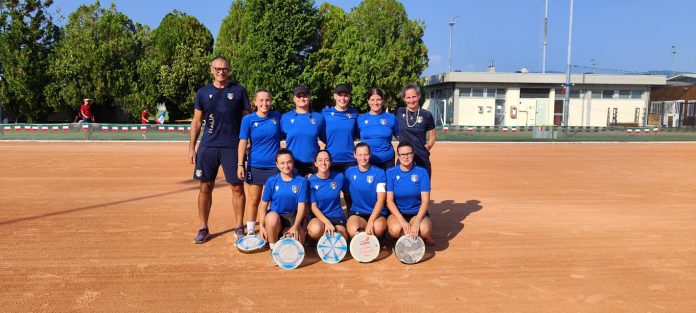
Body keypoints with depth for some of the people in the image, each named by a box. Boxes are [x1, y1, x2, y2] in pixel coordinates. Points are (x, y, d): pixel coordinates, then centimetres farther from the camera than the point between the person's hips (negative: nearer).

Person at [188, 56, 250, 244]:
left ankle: (239, 228, 15)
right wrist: (191, 148, 3)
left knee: (237, 187, 2)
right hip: (208, 146, 2)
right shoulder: (203, 93, 8)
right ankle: (203, 229, 17)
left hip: (233, 147, -1)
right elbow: (196, 122, 9)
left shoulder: (238, 91, 4)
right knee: (206, 187, 5)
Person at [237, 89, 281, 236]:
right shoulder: (248, 119, -2)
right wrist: (240, 165, -10)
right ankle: (250, 232, 18)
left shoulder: (277, 116, 2)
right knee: (253, 200, 7)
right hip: (255, 166, -1)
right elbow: (243, 142, -4)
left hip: (274, 166, 1)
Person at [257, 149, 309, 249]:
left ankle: (284, 236, 12)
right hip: (274, 216, 0)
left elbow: (301, 206, -7)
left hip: (292, 218, 0)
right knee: (272, 216, -35)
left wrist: (295, 227, -19)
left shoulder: (301, 181, -5)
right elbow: (263, 205, 0)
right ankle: (273, 248, -11)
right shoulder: (271, 181, -4)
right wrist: (261, 225, -11)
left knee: (299, 240, -26)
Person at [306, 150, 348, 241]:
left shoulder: (339, 177, -4)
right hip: (318, 217, -2)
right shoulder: (311, 181, -7)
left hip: (337, 217, 2)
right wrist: (327, 222, -21)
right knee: (315, 229, -36)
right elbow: (313, 206, -9)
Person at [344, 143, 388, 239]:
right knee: (352, 231, -32)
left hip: (377, 213, -1)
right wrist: (350, 215, 5)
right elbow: (347, 196, 13)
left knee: (378, 228, -35)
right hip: (357, 213, 1)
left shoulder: (379, 173, -6)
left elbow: (381, 200, -14)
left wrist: (370, 221, -25)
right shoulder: (349, 172, 3)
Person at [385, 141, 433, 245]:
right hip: (397, 213, 0)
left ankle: (426, 237, 7)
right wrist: (402, 221, -22)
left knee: (425, 229, -31)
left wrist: (417, 221, -25)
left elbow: (425, 200, -9)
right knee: (395, 229, -32)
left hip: (417, 213, 0)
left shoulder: (421, 172, -5)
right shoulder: (391, 173, -5)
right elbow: (389, 200, -9)